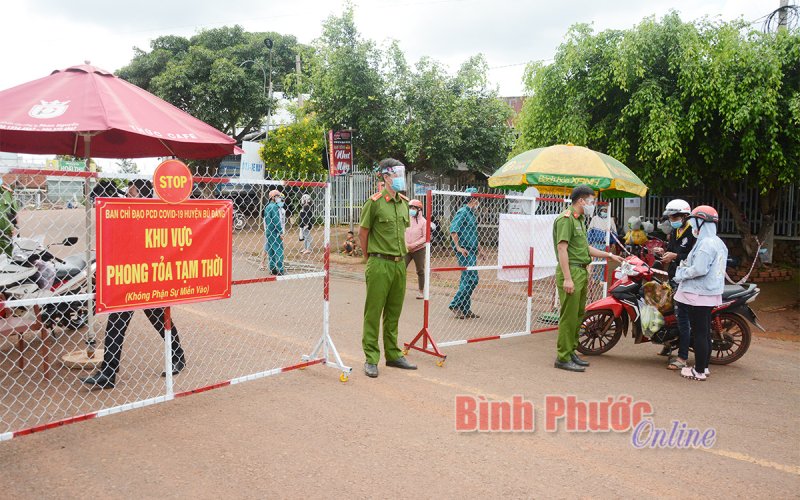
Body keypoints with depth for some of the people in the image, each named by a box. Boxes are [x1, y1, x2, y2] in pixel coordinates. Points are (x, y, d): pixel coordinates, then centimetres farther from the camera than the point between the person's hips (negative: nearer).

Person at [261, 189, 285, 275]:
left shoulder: (267, 207, 14)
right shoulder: (275, 207, -13)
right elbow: (276, 221, -18)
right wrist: (281, 232, -15)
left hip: (268, 232, 9)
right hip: (275, 232, -9)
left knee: (271, 251, 11)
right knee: (279, 250, -6)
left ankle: (272, 268, 14)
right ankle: (280, 270, -6)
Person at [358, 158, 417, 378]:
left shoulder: (404, 202, 11)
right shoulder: (375, 202, -10)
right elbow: (363, 232, -4)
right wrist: (371, 257, 3)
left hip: (399, 263, 7)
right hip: (379, 264, -7)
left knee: (393, 312, 14)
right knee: (373, 312, 0)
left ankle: (393, 355, 24)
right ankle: (371, 359, 7)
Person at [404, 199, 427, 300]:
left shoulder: (423, 221, -6)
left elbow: (425, 237, -9)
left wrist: (413, 245, -18)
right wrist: (405, 244, -10)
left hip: (418, 249, -3)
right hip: (406, 249, 3)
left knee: (420, 271, 7)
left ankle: (421, 291, 19)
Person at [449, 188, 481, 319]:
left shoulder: (471, 213, 18)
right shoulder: (463, 212, -11)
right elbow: (453, 230, -19)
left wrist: (476, 245, 22)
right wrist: (458, 247, -22)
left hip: (471, 251, 10)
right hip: (465, 251, -10)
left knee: (467, 279, 10)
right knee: (472, 279, -13)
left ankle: (465, 309, 15)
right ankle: (455, 305, -7)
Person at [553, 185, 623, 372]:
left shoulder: (579, 220, 21)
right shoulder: (566, 218, -11)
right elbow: (562, 248, -18)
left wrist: (610, 255, 23)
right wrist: (567, 278, -23)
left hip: (581, 272, 10)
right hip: (571, 272, -10)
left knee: (578, 315, 14)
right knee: (569, 316, -8)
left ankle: (570, 352, 23)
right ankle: (563, 358, -3)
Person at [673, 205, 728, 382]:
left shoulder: (705, 243, -17)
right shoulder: (719, 242, 14)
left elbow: (699, 269, -25)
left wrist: (681, 273, -8)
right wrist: (686, 265, 12)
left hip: (699, 294, -10)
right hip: (712, 294, 10)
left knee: (699, 333, -3)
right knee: (705, 332, 16)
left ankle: (699, 371, 3)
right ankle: (704, 366, 25)